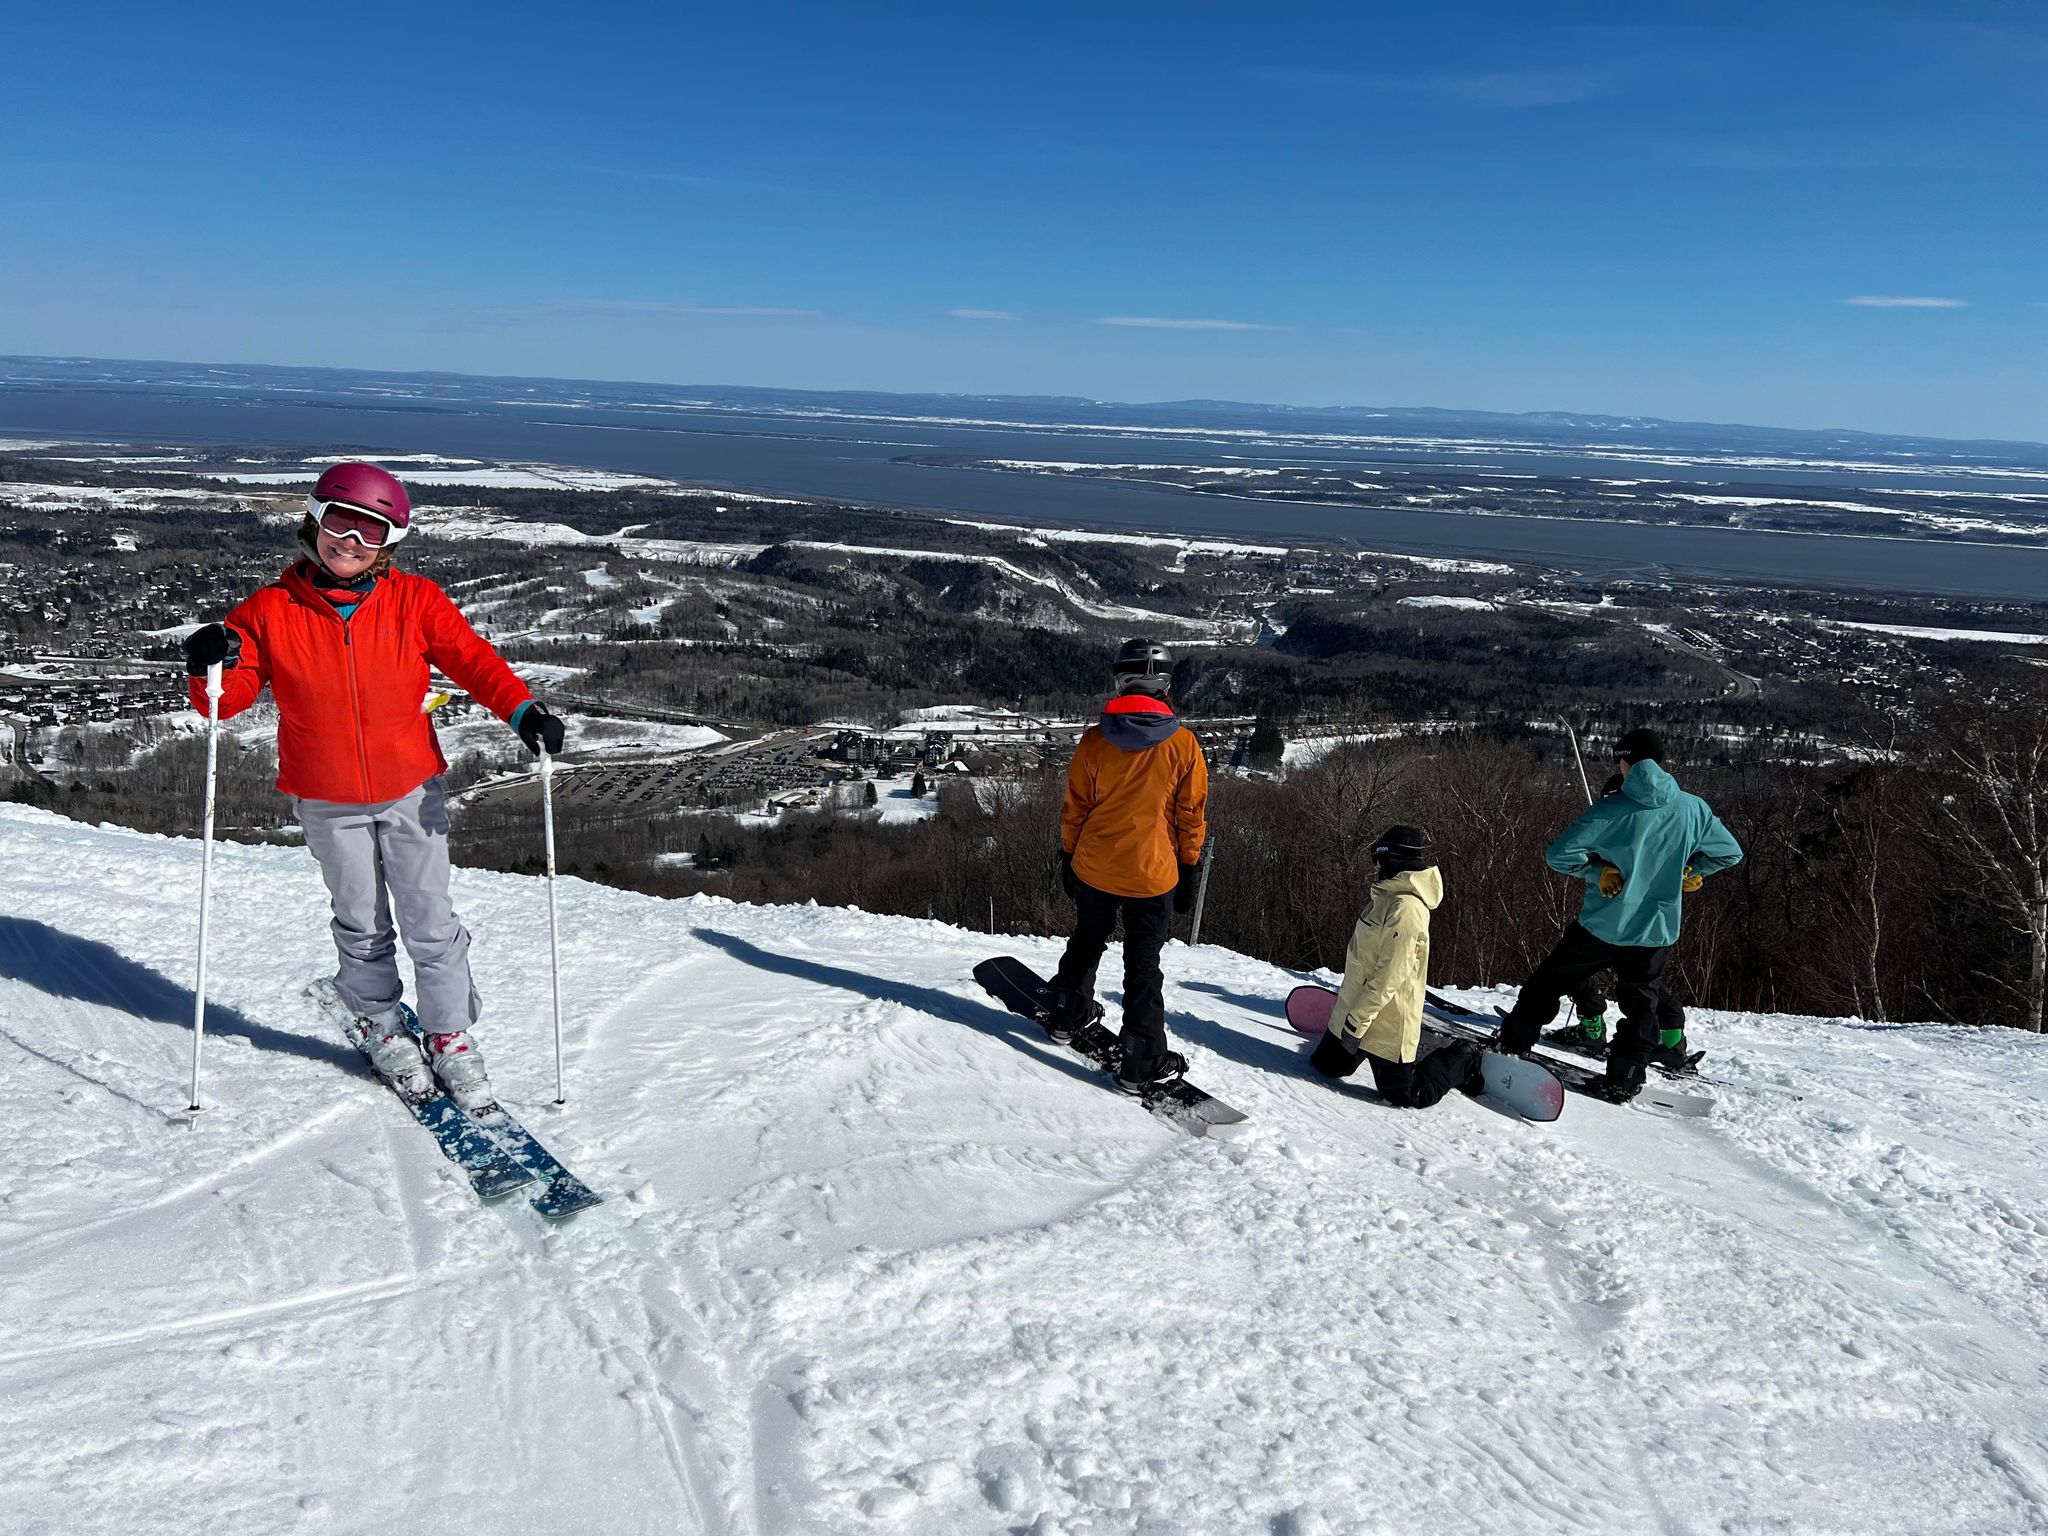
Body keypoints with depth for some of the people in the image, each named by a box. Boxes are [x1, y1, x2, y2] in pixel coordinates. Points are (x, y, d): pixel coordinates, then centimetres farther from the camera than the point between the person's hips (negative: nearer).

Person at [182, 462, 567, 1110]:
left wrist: (522, 709, -27)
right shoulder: (270, 611, -6)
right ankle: (384, 1028, 36)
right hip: (327, 802, 0)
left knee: (431, 923, 5)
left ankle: (451, 1035, 22)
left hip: (413, 792, 0)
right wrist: (209, 668, -26)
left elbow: (472, 657, -10)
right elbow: (228, 697, -3)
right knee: (362, 927, 14)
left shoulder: (415, 601, -6)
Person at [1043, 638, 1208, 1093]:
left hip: (1093, 867, 2)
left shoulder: (1095, 739, -9)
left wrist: (1068, 858, 12)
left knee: (1087, 940, 25)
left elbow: (1074, 808, -1)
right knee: (1143, 963, 6)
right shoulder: (1183, 744, -11)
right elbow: (1192, 815, -4)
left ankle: (1067, 1013, 42)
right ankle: (1142, 1064, 8)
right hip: (1153, 874, -2)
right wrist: (1189, 870, 7)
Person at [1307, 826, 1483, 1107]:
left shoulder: (1405, 908, -25)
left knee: (1406, 1096, 1)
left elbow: (1390, 976, -27)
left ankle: (1463, 1060, 22)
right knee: (1325, 1065, 16)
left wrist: (1356, 1022, -24)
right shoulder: (1388, 896, 6)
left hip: (1386, 1025, -9)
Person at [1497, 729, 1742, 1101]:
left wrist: (1598, 871, -6)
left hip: (1601, 926, -2)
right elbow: (1730, 853, 7)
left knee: (1548, 982, 16)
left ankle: (1513, 1044, 24)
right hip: (1657, 930, 2)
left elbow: (1559, 855, -21)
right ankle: (1624, 1079, 18)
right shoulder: (1692, 809, -6)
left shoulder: (1611, 808, -16)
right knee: (1642, 1001, 21)